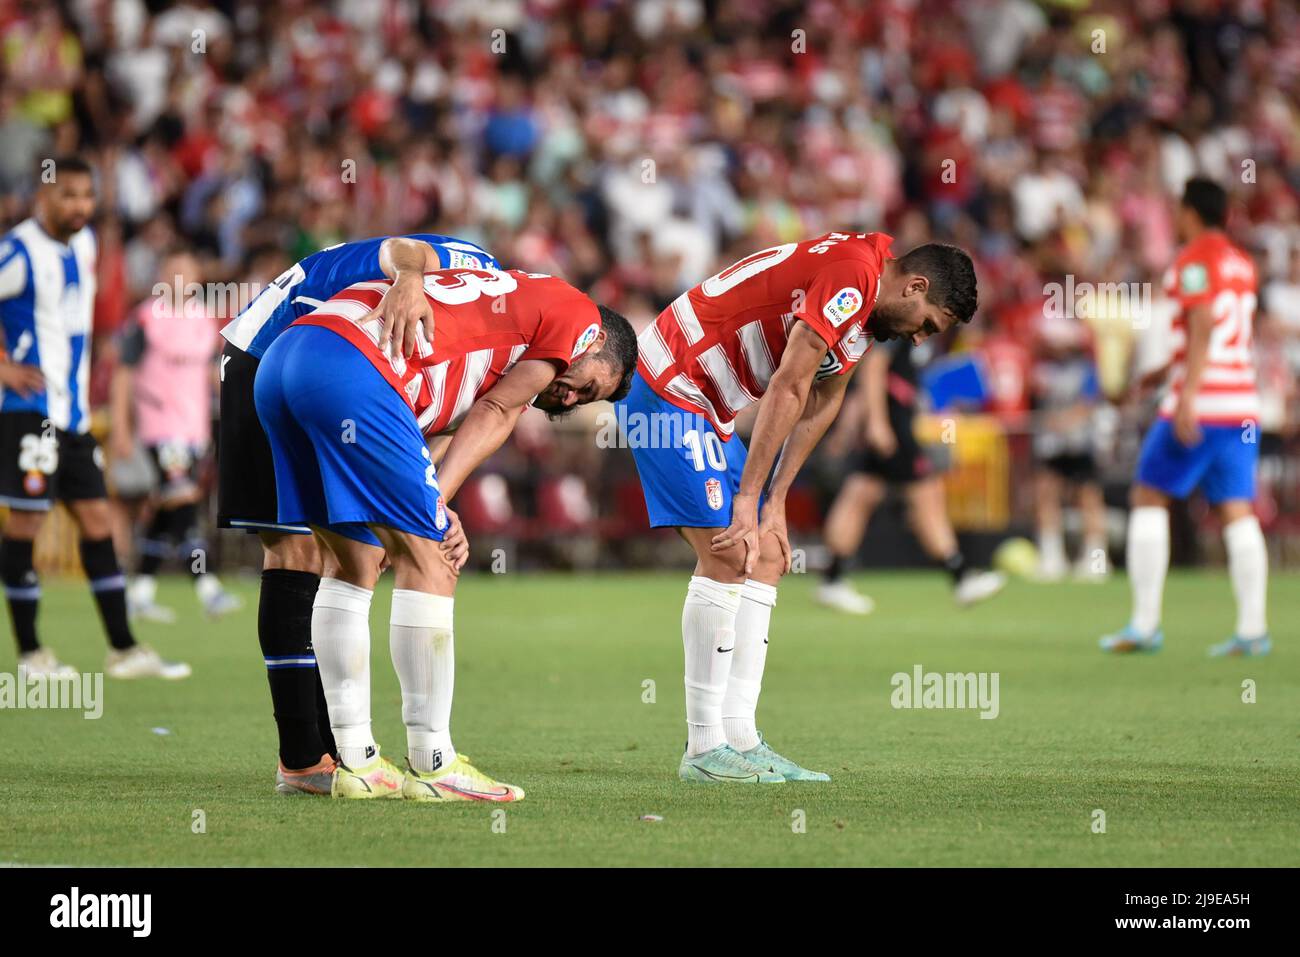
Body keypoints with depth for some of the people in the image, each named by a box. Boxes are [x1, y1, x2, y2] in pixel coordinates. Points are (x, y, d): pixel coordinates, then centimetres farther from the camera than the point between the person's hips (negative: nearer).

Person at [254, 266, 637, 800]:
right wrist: (433, 510, 3)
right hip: (350, 369, -9)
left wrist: (433, 511, 3)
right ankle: (432, 765, 1)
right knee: (427, 561, -2)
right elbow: (493, 414, 6)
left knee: (353, 565, 16)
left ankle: (355, 762, 16)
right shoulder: (578, 318, 12)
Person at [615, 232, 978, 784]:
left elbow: (819, 407, 14)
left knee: (766, 558, 6)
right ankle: (705, 750, -11)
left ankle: (738, 738, 5)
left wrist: (775, 505, 6)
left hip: (703, 410, 11)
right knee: (727, 556, -14)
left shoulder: (863, 310, 12)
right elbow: (787, 391, -22)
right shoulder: (852, 273, -21)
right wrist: (749, 500, -20)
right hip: (666, 389, -11)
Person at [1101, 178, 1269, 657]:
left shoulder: (1194, 259, -7)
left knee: (1148, 497, 3)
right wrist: (1166, 369, 35)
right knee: (1238, 513, 3)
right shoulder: (1242, 263, 17)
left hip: (1200, 403, -7)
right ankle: (1252, 628, -7)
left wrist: (1186, 396, -23)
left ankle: (1144, 625, 0)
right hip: (1243, 402, 7)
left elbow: (1203, 327, -18)